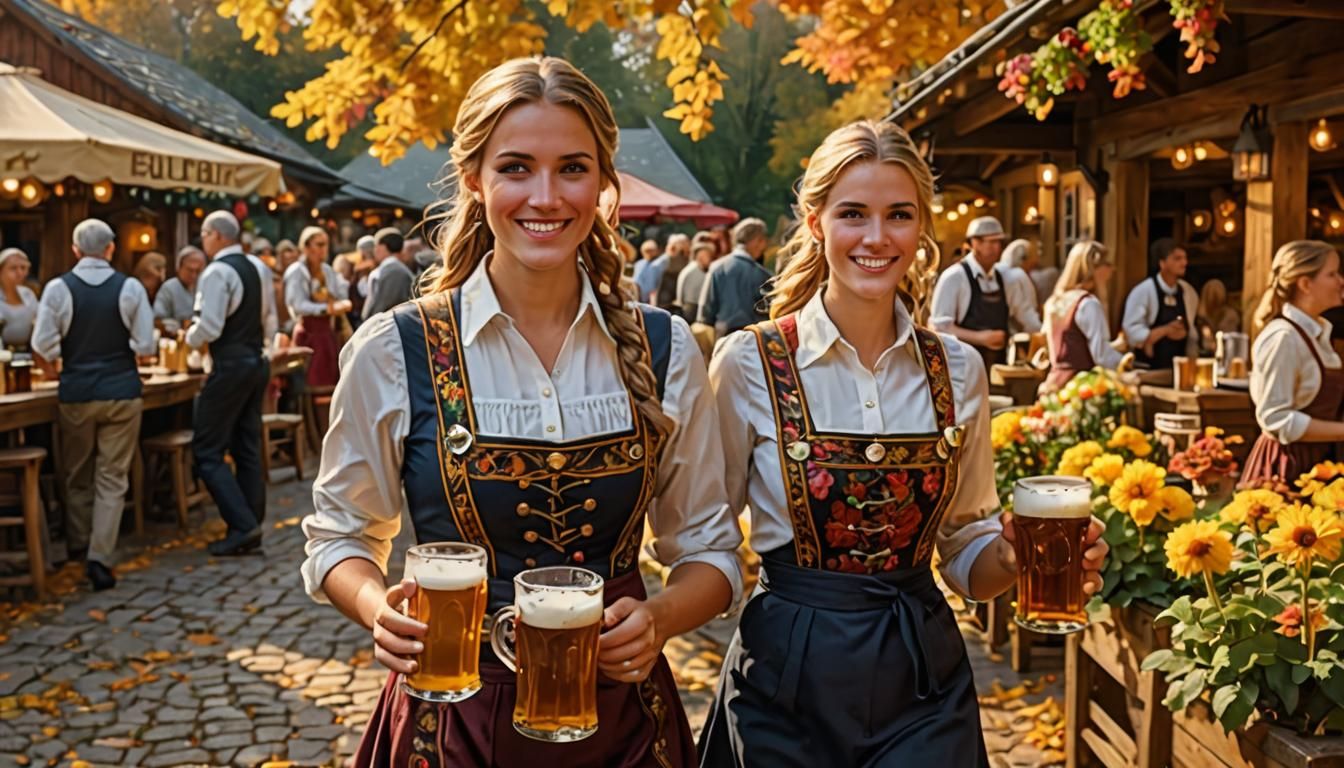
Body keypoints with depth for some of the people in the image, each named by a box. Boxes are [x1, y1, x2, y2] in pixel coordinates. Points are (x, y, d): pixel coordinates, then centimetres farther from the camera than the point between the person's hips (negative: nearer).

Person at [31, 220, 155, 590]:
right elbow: (146, 345, -5)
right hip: (122, 392, -1)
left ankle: (78, 547, 33)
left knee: (77, 475, 18)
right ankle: (100, 559, -3)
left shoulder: (58, 288, -5)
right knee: (112, 478, 5)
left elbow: (42, 348, -7)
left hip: (75, 393, 1)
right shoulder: (130, 288, -5)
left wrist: (54, 365, 14)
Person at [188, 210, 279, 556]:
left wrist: (190, 338, -2)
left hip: (230, 366, -8)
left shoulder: (217, 272, -15)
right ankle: (252, 527, 16)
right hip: (258, 362, 8)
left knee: (207, 452, -1)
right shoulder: (259, 267, 10)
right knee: (247, 448, 13)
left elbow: (209, 327, -20)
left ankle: (243, 526, -7)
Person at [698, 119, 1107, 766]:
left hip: (923, 676, 3)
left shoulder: (958, 369, 0)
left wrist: (1020, 555, -11)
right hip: (788, 683, -2)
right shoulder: (748, 362, -9)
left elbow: (965, 548, 8)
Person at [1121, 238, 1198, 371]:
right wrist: (1165, 330, -23)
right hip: (1149, 368, -5)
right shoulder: (1143, 291, -11)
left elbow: (1192, 331, 12)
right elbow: (1131, 332, -15)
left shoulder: (1188, 292, 6)